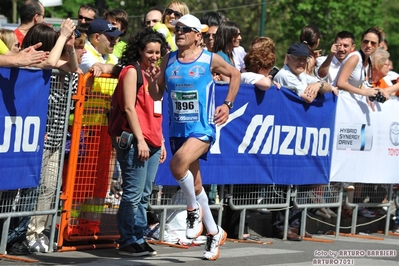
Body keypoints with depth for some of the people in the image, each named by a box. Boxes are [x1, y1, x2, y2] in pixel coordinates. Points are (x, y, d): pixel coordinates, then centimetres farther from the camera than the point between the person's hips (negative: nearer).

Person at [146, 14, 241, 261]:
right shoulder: (169, 60, 4)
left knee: (178, 163, -32)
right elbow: (157, 95, 9)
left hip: (202, 129, -5)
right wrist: (152, 81, -13)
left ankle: (194, 209, -8)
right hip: (177, 130, 5)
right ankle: (215, 233, 30)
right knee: (195, 185, 13)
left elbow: (235, 74, 12)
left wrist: (228, 105, 4)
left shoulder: (210, 60, -6)